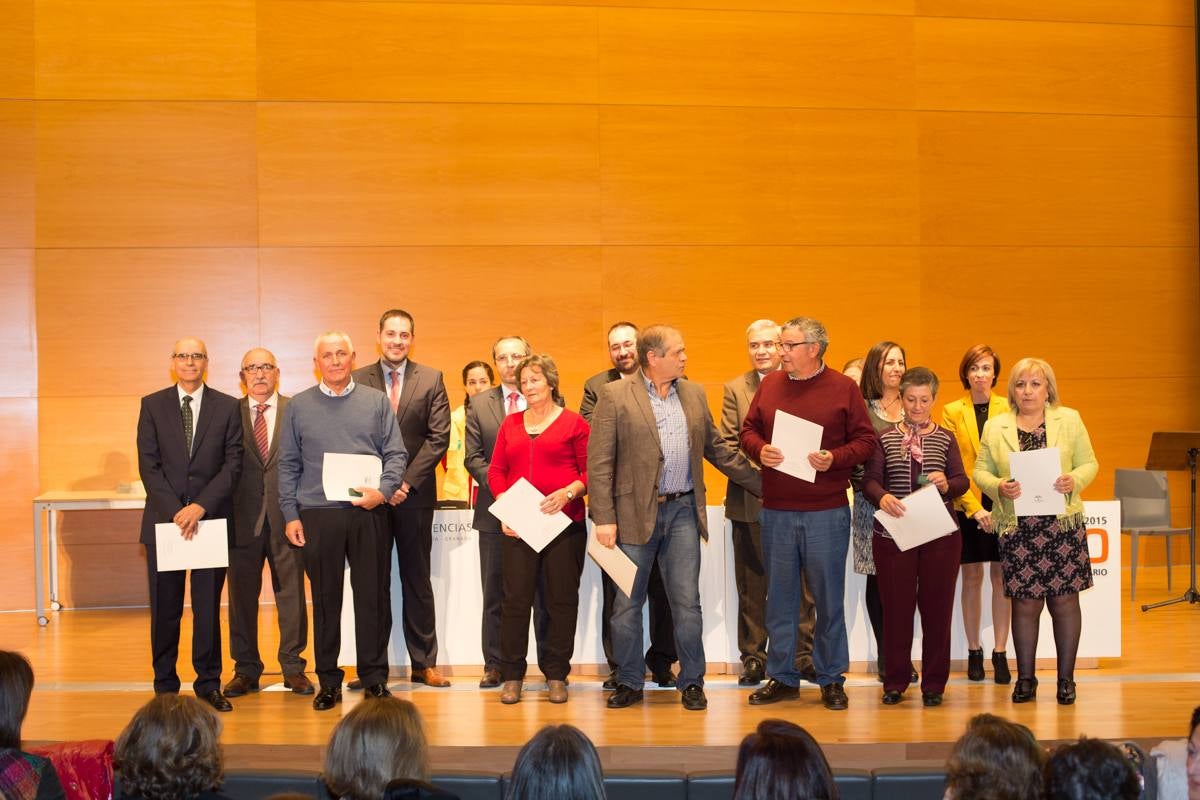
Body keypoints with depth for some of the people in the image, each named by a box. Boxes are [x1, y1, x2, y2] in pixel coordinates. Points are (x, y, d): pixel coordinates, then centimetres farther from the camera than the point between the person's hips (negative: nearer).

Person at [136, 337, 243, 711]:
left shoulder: (227, 407, 5)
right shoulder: (152, 405, 6)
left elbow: (233, 464, -1)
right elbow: (148, 465, 0)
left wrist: (201, 506, -13)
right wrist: (175, 511, -11)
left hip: (212, 518, 0)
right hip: (164, 518, 0)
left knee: (208, 606, 4)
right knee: (164, 608, 4)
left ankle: (208, 684, 13)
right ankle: (165, 686, 14)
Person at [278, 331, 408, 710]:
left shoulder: (377, 402, 8)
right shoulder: (298, 406, 9)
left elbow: (396, 454, 5)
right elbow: (288, 465, 9)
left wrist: (383, 490, -12)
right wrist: (291, 515, 2)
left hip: (369, 513, 0)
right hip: (317, 515, 0)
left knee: (374, 597, 2)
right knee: (326, 600, 4)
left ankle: (374, 677, 13)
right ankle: (328, 681, 13)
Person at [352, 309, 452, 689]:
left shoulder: (431, 380, 4)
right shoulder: (358, 380, 4)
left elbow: (438, 437, -1)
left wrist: (407, 481, -10)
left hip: (415, 493, 0)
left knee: (417, 580, 6)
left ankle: (424, 664, 11)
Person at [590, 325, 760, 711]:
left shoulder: (694, 394, 11)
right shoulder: (615, 396, -5)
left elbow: (718, 449, 16)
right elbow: (599, 462, -7)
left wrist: (764, 485, 13)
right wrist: (604, 518, -13)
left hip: (683, 511, 3)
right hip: (634, 514, -3)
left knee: (687, 602, 4)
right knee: (627, 603, 6)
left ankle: (692, 682, 14)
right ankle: (629, 681, 19)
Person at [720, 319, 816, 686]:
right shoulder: (735, 389, 5)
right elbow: (727, 446, 0)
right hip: (750, 501, 1)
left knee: (800, 584, 4)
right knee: (751, 586, 7)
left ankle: (804, 656, 13)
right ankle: (753, 658, 16)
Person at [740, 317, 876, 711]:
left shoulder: (843, 388, -1)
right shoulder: (770, 385, 9)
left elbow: (865, 440, -1)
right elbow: (749, 429, 13)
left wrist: (835, 458, -17)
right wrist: (760, 450, -7)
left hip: (827, 512, -3)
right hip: (777, 512, 3)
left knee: (829, 597, 4)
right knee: (779, 597, 9)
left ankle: (832, 679, 15)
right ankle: (782, 678, 19)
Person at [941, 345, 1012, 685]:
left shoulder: (1008, 409, 2)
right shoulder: (952, 412, 2)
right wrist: (975, 507, -10)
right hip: (966, 505, 0)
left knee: (1001, 576, 1)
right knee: (972, 576, 5)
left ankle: (1000, 652, 8)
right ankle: (974, 651, 15)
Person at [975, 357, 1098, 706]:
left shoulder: (1069, 419, 7)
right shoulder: (995, 427, 8)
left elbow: (1089, 463, 7)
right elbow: (980, 471, 8)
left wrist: (1075, 480, -14)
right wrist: (999, 486, -12)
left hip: (1063, 524, 0)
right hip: (1017, 527, 0)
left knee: (1064, 600, 2)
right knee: (1025, 603, 2)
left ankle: (1066, 678, 13)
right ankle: (1025, 678, 14)